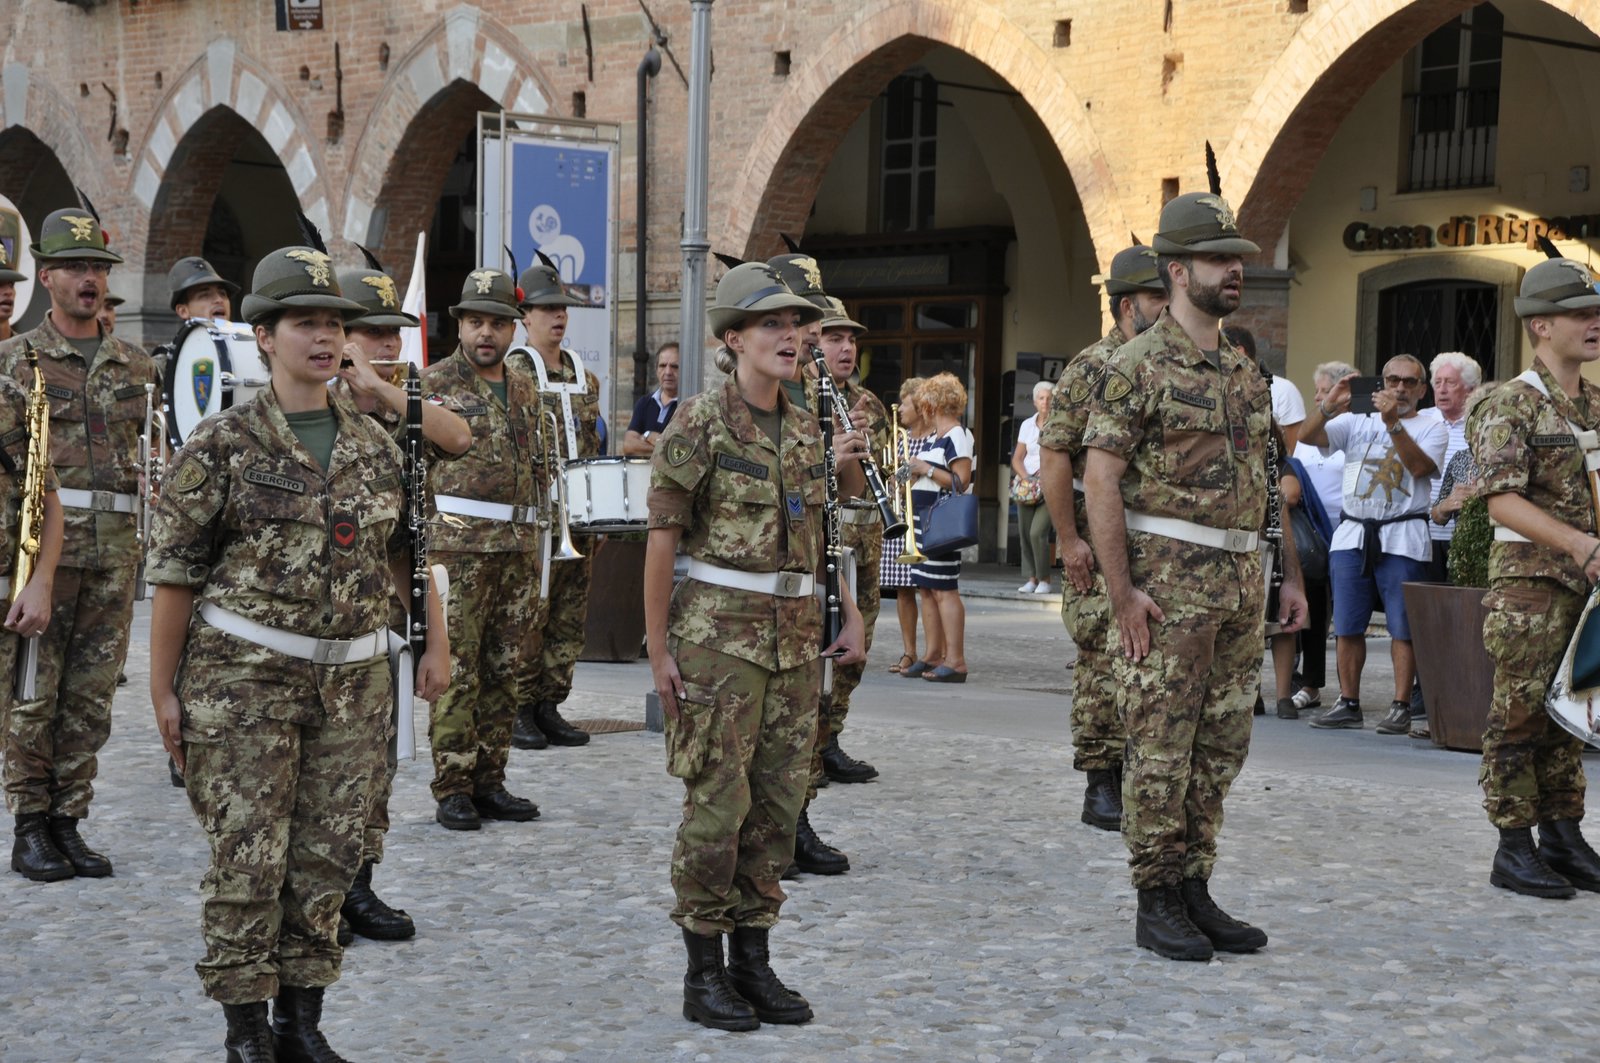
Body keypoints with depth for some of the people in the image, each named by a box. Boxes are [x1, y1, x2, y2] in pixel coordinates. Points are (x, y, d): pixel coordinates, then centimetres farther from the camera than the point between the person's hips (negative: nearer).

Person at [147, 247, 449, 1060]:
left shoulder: (373, 445, 9)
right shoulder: (222, 445, -5)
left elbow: (407, 550, 16)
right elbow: (174, 572, -5)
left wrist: (435, 642, 9)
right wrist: (163, 689, -7)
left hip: (354, 680, 4)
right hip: (244, 677, -4)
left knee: (327, 855, 8)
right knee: (247, 856, -2)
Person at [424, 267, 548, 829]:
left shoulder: (525, 386, 16)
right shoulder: (435, 382, -2)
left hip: (519, 547, 6)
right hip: (458, 544, -6)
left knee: (506, 668, 8)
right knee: (457, 670, -5)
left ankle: (490, 781, 17)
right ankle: (452, 788, 1)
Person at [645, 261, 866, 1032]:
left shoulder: (806, 431, 11)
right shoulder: (700, 422, -8)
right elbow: (662, 538, -8)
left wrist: (849, 614, 10)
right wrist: (659, 649, -10)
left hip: (796, 634, 6)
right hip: (720, 629, -6)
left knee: (778, 803, 7)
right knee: (718, 803, -4)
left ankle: (753, 962, 18)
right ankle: (703, 973, 7)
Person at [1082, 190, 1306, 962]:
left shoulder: (1247, 371, 15)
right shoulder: (1138, 366, -8)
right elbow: (1100, 480, -12)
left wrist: (1290, 574, 14)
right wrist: (1121, 592, -17)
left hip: (1241, 580, 7)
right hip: (1169, 583, -7)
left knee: (1221, 746, 10)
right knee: (1161, 748, -2)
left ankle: (1194, 890, 19)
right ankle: (1157, 904, 6)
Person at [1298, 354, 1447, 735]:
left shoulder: (1432, 427, 7)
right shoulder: (1357, 421, 14)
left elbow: (1420, 466, -11)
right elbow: (1307, 436, 2)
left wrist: (1393, 423, -18)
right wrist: (1330, 405, -16)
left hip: (1403, 537, -3)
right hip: (1352, 533, 3)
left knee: (1402, 627, -4)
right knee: (1347, 625, 4)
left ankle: (1400, 706, 0)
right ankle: (1348, 703, 11)